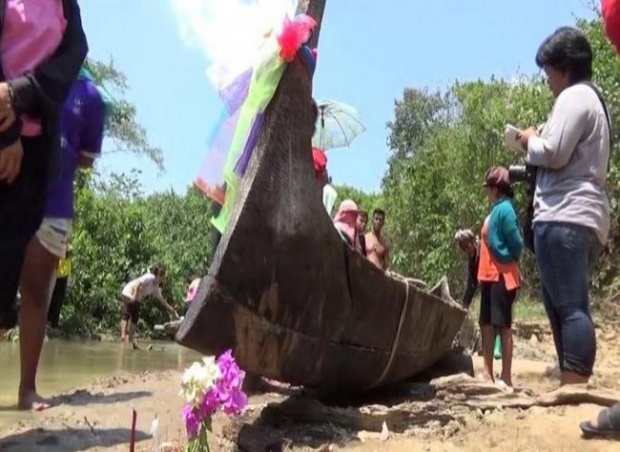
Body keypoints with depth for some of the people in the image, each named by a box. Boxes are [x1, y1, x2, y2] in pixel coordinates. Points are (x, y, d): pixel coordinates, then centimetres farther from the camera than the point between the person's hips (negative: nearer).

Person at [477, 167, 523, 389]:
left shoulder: (505, 209, -14)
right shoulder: (495, 210, 13)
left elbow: (517, 243, -15)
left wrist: (509, 262, 2)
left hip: (502, 276, -9)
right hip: (489, 275, 9)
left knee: (503, 325, -5)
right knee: (486, 323, 11)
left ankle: (506, 377, 1)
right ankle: (487, 373, 18)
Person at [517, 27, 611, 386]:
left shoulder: (574, 97, -4)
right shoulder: (594, 99, 28)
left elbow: (553, 154, -16)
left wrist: (531, 140, 4)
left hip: (564, 216, -11)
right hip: (585, 216, 11)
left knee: (569, 307, -14)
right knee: (566, 306, 10)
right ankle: (573, 389, 11)